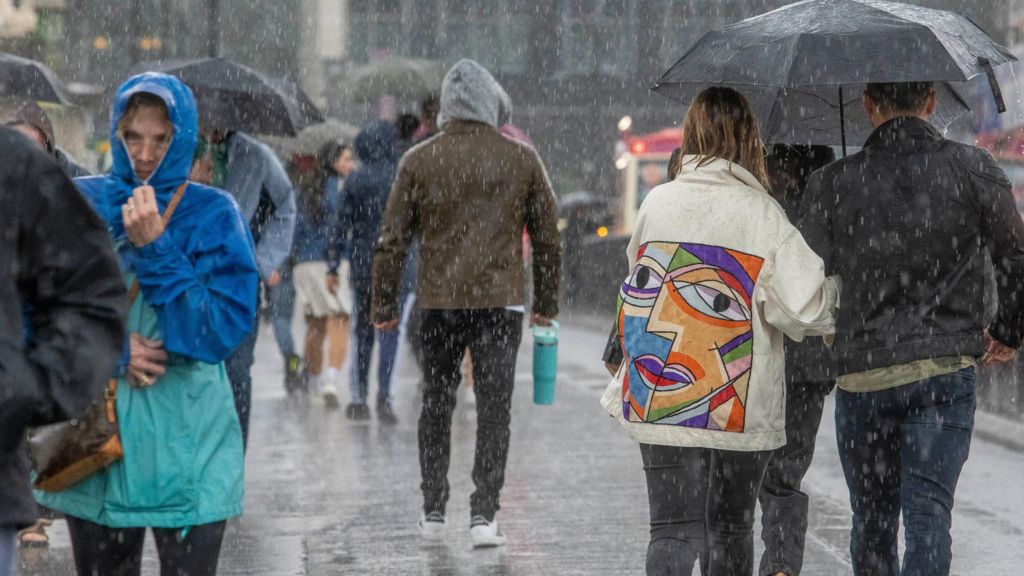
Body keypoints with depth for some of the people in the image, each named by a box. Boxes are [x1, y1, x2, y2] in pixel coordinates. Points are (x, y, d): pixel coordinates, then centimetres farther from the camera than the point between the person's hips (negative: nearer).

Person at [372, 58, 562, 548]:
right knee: (494, 408, 1)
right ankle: (483, 514, -6)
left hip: (439, 303, 1)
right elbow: (547, 236, 7)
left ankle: (433, 512, 17)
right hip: (501, 301, -1)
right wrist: (546, 302, 17)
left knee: (436, 406, 13)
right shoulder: (521, 159, 1)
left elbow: (393, 239, 1)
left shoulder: (419, 161, 0)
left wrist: (384, 305, 9)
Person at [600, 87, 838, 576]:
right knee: (731, 527, 17)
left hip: (659, 402, 2)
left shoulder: (656, 203, 0)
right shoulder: (760, 212, -11)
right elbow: (804, 307, -16)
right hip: (742, 407, -1)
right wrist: (833, 292, 4)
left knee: (675, 530, -1)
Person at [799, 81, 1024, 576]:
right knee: (928, 512, -4)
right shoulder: (973, 169, -2)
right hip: (946, 368, -1)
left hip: (860, 373, 1)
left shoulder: (832, 184, -1)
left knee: (871, 518, 14)